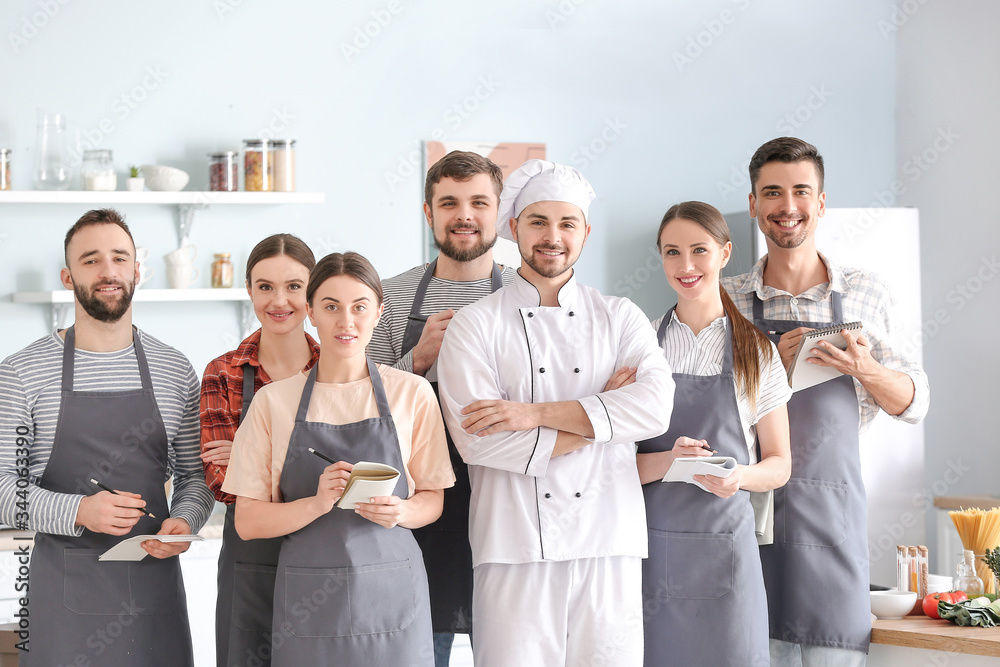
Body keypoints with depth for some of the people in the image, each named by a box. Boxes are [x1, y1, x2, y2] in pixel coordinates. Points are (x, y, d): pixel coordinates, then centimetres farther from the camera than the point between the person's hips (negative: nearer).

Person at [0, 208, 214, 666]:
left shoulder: (175, 371, 7)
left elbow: (195, 475, 13)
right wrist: (79, 512, -19)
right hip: (64, 588, -2)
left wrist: (184, 521, -8)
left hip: (156, 578, 3)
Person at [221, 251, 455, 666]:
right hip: (308, 599, 0)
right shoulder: (273, 401, 3)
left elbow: (433, 500, 8)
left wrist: (399, 512, -13)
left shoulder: (412, 393, 4)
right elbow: (248, 522, 1)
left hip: (391, 592, 0)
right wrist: (317, 504, -16)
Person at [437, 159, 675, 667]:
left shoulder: (620, 317, 10)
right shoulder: (474, 325, 3)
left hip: (610, 547, 2)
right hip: (516, 550, -2)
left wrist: (536, 414, -14)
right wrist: (599, 417, -6)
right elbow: (478, 440, -10)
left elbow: (654, 407, -7)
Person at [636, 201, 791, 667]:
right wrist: (666, 461, -16)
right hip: (649, 542, 0)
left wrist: (739, 475, -13)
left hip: (724, 545, 0)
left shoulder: (757, 351, 6)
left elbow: (779, 465, 8)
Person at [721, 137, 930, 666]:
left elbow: (912, 404, 13)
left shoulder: (865, 294, 8)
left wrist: (864, 368, -8)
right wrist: (771, 366, -8)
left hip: (830, 513, 0)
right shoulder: (725, 300, 7)